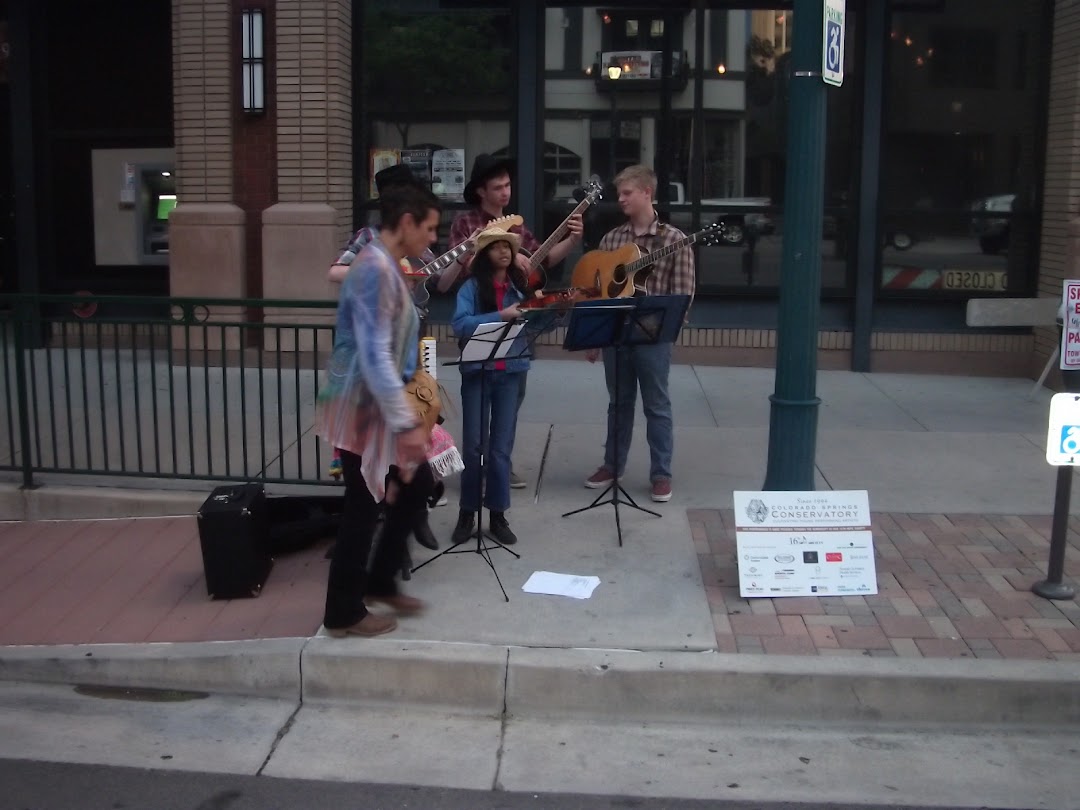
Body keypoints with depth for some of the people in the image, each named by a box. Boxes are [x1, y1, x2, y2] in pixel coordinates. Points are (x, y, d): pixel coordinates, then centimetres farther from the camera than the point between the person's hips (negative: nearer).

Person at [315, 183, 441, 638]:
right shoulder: (376, 270, -21)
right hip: (361, 408, -10)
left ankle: (379, 583, 29)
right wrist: (406, 423, -29)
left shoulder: (388, 267, 11)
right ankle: (344, 613, 16)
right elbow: (375, 357, -27)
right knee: (364, 507, 1)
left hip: (379, 405, 10)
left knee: (416, 483, 16)